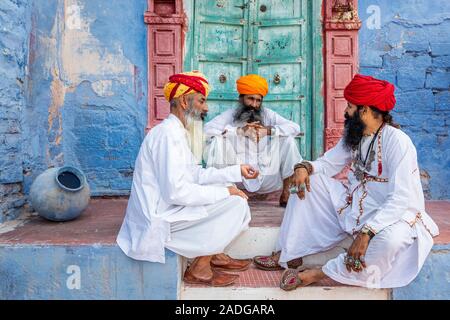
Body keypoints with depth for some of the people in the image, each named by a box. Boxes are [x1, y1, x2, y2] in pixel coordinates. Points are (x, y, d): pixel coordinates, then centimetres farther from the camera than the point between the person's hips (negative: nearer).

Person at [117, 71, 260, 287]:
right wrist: (225, 192, -17)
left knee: (226, 190, 15)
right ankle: (199, 268, -1)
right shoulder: (169, 134, -20)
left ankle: (216, 255, 17)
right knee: (236, 203, -12)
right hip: (159, 218, -10)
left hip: (164, 208, 10)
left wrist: (237, 171, 9)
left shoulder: (176, 131, 11)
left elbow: (197, 174, 12)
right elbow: (176, 192, -26)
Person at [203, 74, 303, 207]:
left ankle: (286, 191, -2)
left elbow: (295, 127, -3)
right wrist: (239, 130, -22)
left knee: (287, 138, -11)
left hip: (267, 176, 2)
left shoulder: (268, 115, 6)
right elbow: (207, 129, -16)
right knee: (217, 140, -20)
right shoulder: (230, 115, 0)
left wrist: (268, 130, -18)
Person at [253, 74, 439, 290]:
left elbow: (401, 199, -30)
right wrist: (305, 167, -17)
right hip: (354, 205, 7)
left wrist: (366, 232, -40)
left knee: (390, 239, -40)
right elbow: (329, 162, 6)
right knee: (308, 181, -4)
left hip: (391, 215, -7)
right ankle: (289, 253, -6)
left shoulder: (397, 142, -23)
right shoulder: (353, 135, 0)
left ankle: (321, 273, -22)